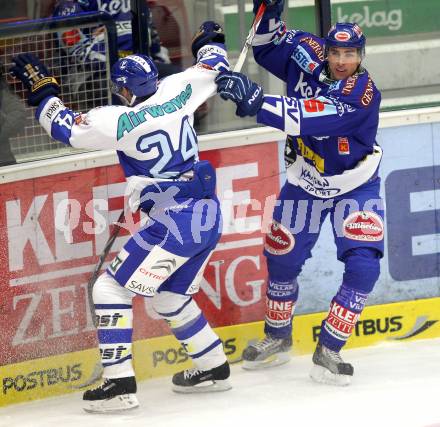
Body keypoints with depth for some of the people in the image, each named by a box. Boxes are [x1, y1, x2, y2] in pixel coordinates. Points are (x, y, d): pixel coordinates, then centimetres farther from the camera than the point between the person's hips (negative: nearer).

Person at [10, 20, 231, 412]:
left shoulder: (121, 120, -15)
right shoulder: (177, 90, 2)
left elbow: (66, 128, -10)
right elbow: (215, 68, 20)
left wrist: (43, 90, 2)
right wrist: (209, 40, 39)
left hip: (175, 223, -8)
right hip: (208, 214, 8)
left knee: (111, 289, -1)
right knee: (170, 297, 26)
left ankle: (119, 383, -8)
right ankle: (214, 368, 33)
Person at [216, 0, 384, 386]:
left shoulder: (362, 93, -32)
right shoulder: (307, 54, -15)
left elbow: (308, 118, -44)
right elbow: (267, 50, 5)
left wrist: (255, 101, -51)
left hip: (355, 186, -4)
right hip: (305, 181, 4)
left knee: (363, 266, -16)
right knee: (282, 260, 10)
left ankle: (328, 353, -5)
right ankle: (277, 339, 32)